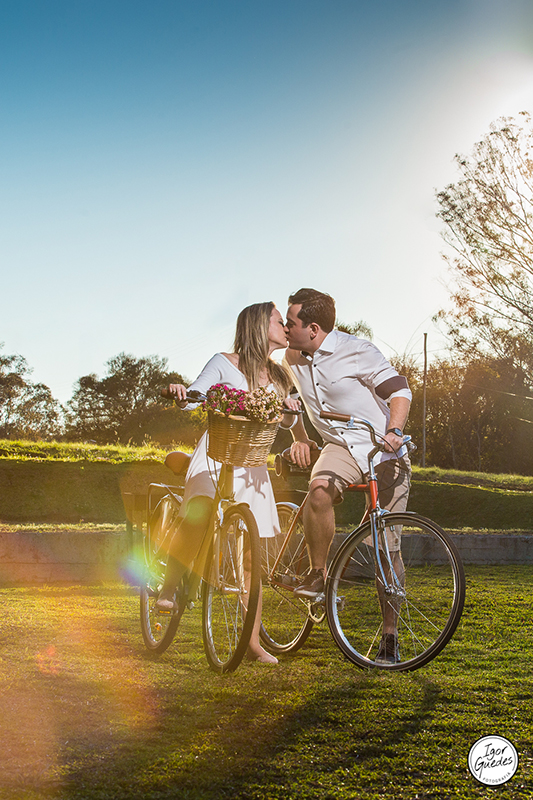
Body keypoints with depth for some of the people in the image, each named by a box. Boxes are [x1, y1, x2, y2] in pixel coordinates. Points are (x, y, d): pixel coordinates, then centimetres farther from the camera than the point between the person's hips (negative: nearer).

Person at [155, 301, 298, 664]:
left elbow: (287, 421, 11)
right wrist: (179, 392, -31)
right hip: (216, 455, -4)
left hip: (251, 464, 4)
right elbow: (193, 397, -8)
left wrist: (290, 409, -11)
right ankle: (168, 589, -19)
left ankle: (254, 644, 5)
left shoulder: (278, 376, 15)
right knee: (199, 515, -36)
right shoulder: (224, 363, 0)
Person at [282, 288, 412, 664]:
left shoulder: (357, 351, -13)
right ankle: (317, 574, -14)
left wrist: (394, 431, -28)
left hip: (384, 452, -4)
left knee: (387, 545, -5)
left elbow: (399, 389, -12)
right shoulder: (293, 359, 6)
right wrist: (299, 439, 10)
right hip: (340, 447, 4)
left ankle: (390, 636, 5)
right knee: (319, 491, -33)